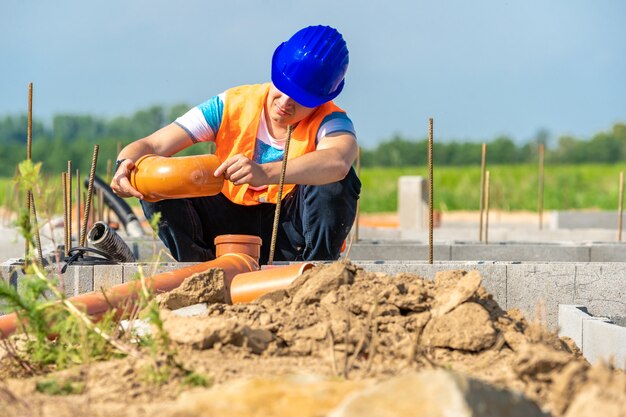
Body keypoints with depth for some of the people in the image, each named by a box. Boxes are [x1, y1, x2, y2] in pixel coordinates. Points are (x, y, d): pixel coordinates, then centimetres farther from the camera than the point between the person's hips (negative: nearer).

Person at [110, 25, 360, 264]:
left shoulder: (328, 122, -17)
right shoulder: (231, 106, -9)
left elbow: (338, 162, -44)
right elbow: (152, 146, -13)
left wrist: (265, 173, -59)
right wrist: (126, 165, -37)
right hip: (231, 228, 2)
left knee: (337, 181, -31)